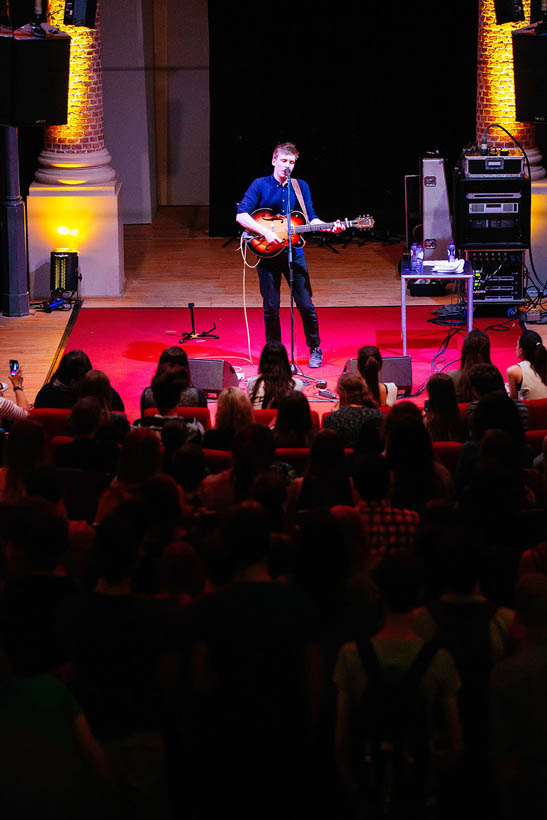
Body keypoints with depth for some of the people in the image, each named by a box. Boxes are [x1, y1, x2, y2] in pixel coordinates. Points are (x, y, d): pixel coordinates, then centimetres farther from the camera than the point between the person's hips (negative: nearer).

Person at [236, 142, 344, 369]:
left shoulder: (301, 187, 8)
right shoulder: (260, 185, -1)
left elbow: (310, 219, 8)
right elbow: (241, 215, -9)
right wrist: (266, 232, -20)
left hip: (294, 251, 2)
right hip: (267, 252, -2)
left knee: (306, 305, 0)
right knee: (271, 308, 3)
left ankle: (315, 350, 16)